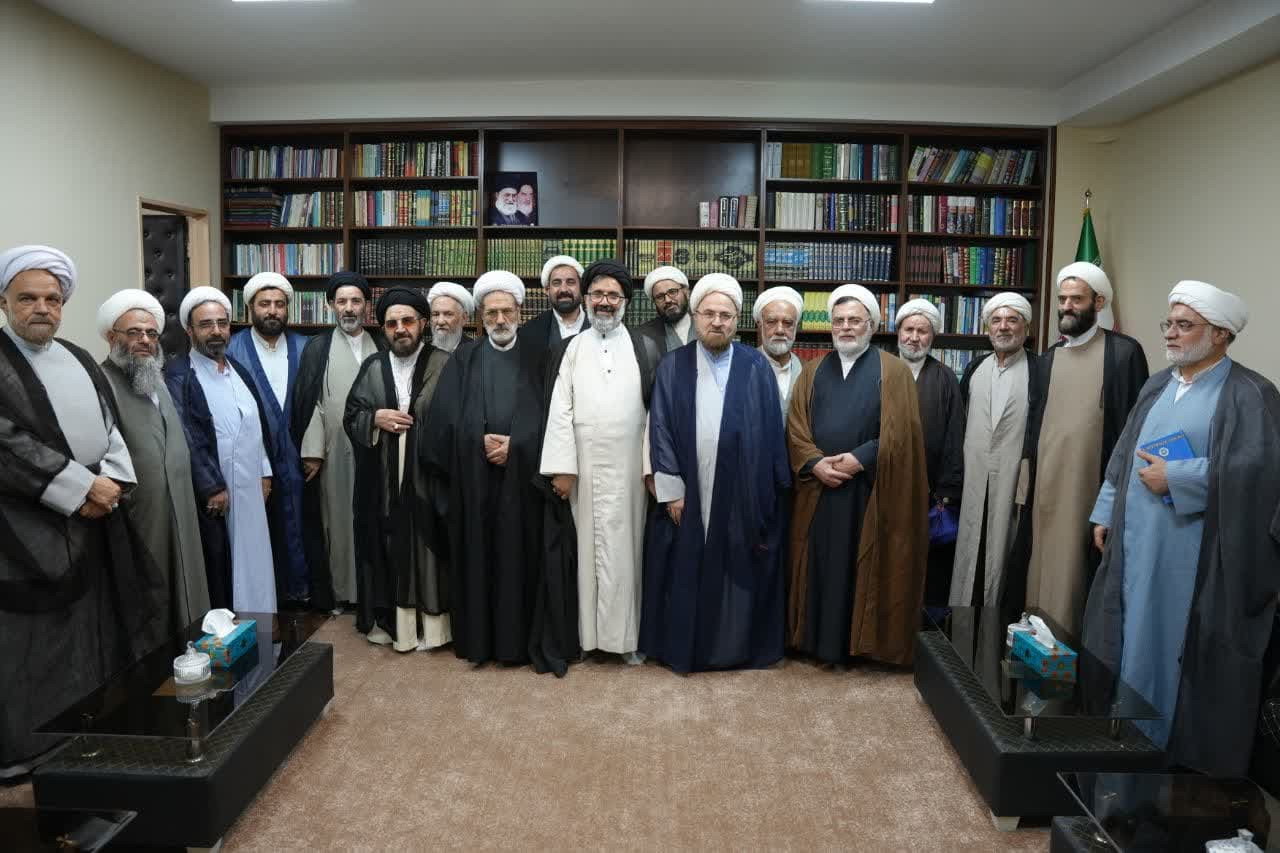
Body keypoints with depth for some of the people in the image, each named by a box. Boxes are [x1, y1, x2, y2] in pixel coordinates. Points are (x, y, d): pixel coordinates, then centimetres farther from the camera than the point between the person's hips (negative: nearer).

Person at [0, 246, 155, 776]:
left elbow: (111, 428, 11)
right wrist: (81, 487, -16)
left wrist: (111, 481, -7)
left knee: (89, 633, 14)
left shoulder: (79, 361, 13)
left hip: (93, 522, 6)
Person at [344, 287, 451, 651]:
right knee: (388, 550, 7)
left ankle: (430, 624, 15)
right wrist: (375, 418, -8)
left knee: (427, 550, 3)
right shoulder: (372, 367, 10)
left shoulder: (445, 364, -1)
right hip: (382, 481, 3)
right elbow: (350, 416, 11)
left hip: (428, 478, -3)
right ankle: (389, 621, 20)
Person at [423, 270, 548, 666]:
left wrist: (515, 445, -12)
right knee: (475, 557, 4)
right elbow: (444, 416, 1)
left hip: (521, 475, -1)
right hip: (472, 477, 1)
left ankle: (517, 639, 13)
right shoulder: (463, 358, 10)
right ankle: (476, 638, 15)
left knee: (520, 555, 2)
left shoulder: (537, 355, 7)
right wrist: (482, 441, -11)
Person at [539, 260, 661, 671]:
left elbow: (655, 411, 2)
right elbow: (559, 411, -2)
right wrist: (561, 467, -9)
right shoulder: (571, 348, 4)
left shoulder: (644, 349, 5)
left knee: (624, 548, 5)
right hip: (583, 467, 0)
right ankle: (584, 630, 17)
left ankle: (625, 635, 15)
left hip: (628, 468, 0)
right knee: (585, 547, 6)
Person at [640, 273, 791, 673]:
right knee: (687, 573, 8)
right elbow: (661, 429, 0)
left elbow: (771, 432, 1)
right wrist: (671, 489, -7)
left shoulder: (757, 367, 2)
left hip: (744, 495, 0)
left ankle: (738, 645, 25)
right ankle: (684, 646, 23)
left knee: (739, 571, 8)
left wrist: (768, 496, -3)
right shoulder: (672, 367, 3)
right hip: (688, 494, 0)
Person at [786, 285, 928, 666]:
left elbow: (901, 432, -7)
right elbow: (796, 427, 5)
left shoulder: (894, 372, 1)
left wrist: (859, 459, -17)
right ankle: (821, 641, 19)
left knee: (863, 569, 3)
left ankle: (860, 642, 16)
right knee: (822, 567, 8)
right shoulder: (813, 371, 11)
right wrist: (815, 462, -11)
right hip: (819, 491, 3)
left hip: (870, 493, -3)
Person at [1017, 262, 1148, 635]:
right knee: (1044, 572, 8)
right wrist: (1030, 471, 8)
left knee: (1077, 574, 0)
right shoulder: (1048, 358, 12)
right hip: (1046, 486, 5)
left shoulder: (1124, 351, -3)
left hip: (1092, 486, -4)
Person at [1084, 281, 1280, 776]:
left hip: (1195, 554, -7)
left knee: (1183, 650, 1)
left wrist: (1176, 477, -17)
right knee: (1135, 641, 14)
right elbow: (1124, 454, 16)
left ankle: (1188, 754, 19)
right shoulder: (1157, 386, 13)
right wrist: (1106, 513, 12)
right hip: (1136, 544, 7)